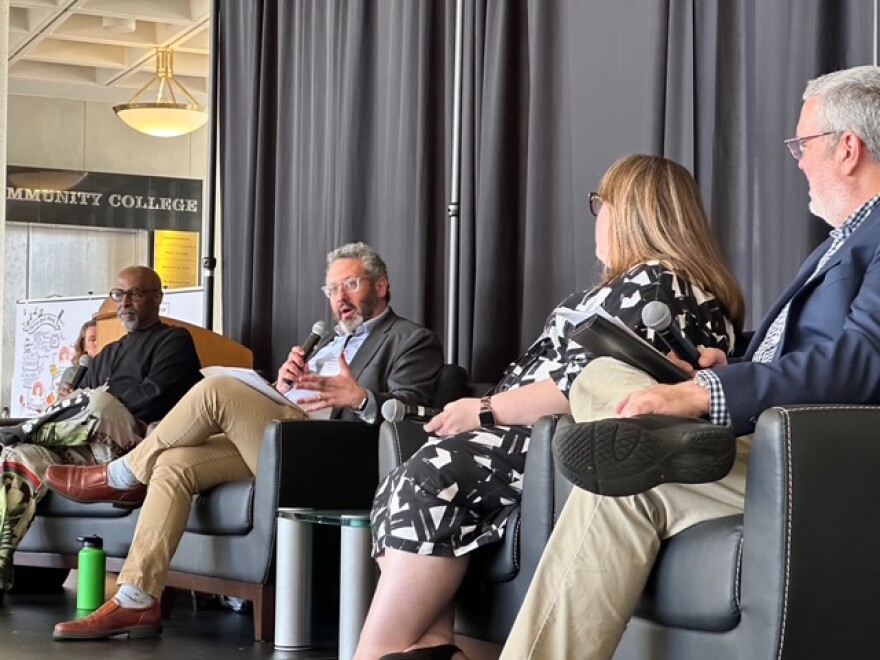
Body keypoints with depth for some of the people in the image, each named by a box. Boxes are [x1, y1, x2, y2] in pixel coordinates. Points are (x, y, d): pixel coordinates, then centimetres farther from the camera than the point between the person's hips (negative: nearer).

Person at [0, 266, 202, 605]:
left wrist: (92, 401, -1)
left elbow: (154, 395, -6)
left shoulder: (174, 341, 12)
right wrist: (72, 405, -4)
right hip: (89, 450, 6)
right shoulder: (108, 354, 34)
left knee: (97, 402, -39)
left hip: (136, 448, -6)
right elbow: (81, 398, 22)